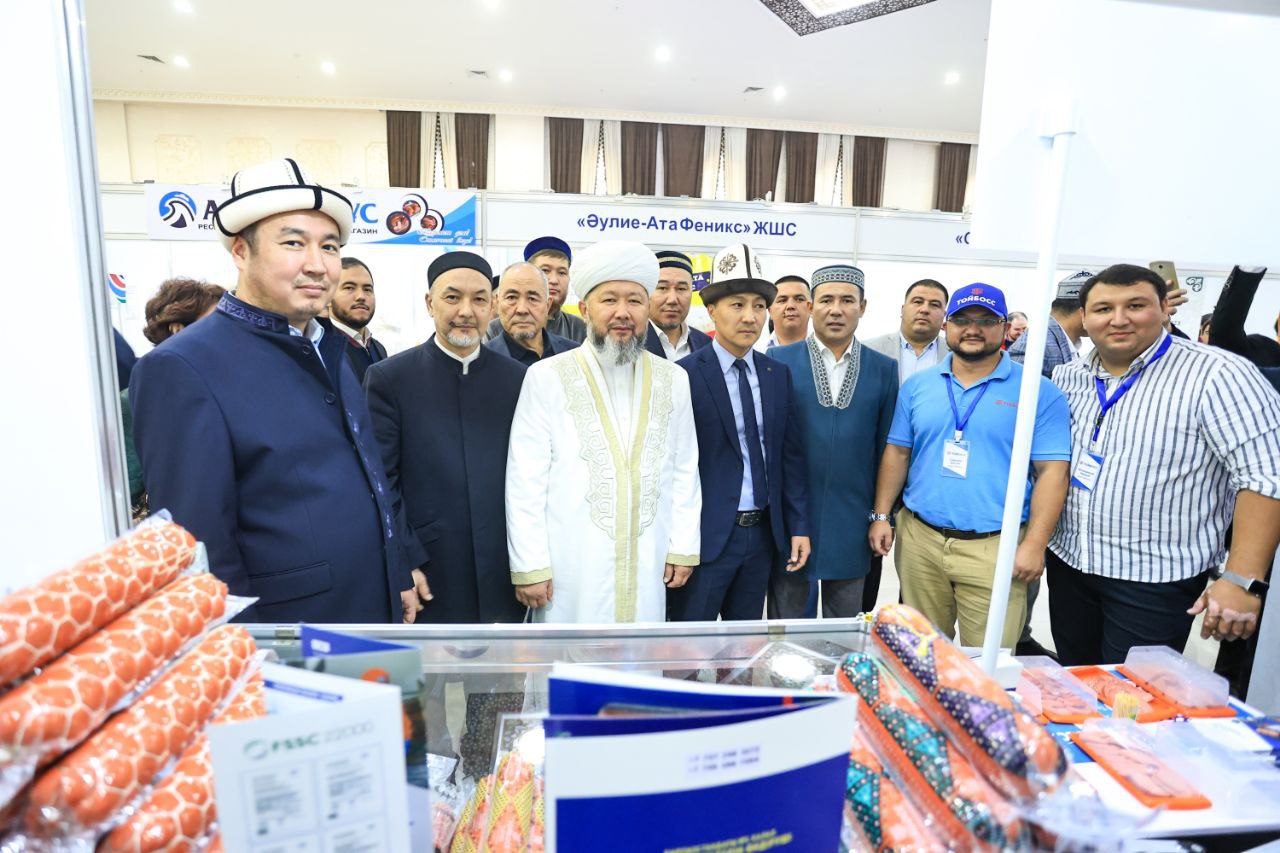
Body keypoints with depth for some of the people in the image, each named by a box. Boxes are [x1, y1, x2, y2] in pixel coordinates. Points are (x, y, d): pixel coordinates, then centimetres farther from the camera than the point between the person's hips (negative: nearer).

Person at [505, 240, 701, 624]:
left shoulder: (673, 380, 5)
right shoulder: (547, 377, -5)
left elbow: (685, 470, 8)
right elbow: (525, 479, -6)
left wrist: (683, 548, 4)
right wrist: (529, 565, -8)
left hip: (649, 571, 3)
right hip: (569, 573, -2)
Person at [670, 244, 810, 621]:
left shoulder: (778, 375, 6)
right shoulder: (685, 374, -10)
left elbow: (791, 456, 9)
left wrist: (798, 527, 6)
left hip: (763, 533, 5)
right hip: (706, 535, -5)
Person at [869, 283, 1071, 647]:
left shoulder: (1038, 391, -2)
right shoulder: (917, 385, 7)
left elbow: (1052, 471, -5)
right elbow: (897, 453, 10)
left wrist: (1034, 544, -11)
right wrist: (881, 516, 4)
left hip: (995, 548, -2)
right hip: (919, 538, 3)